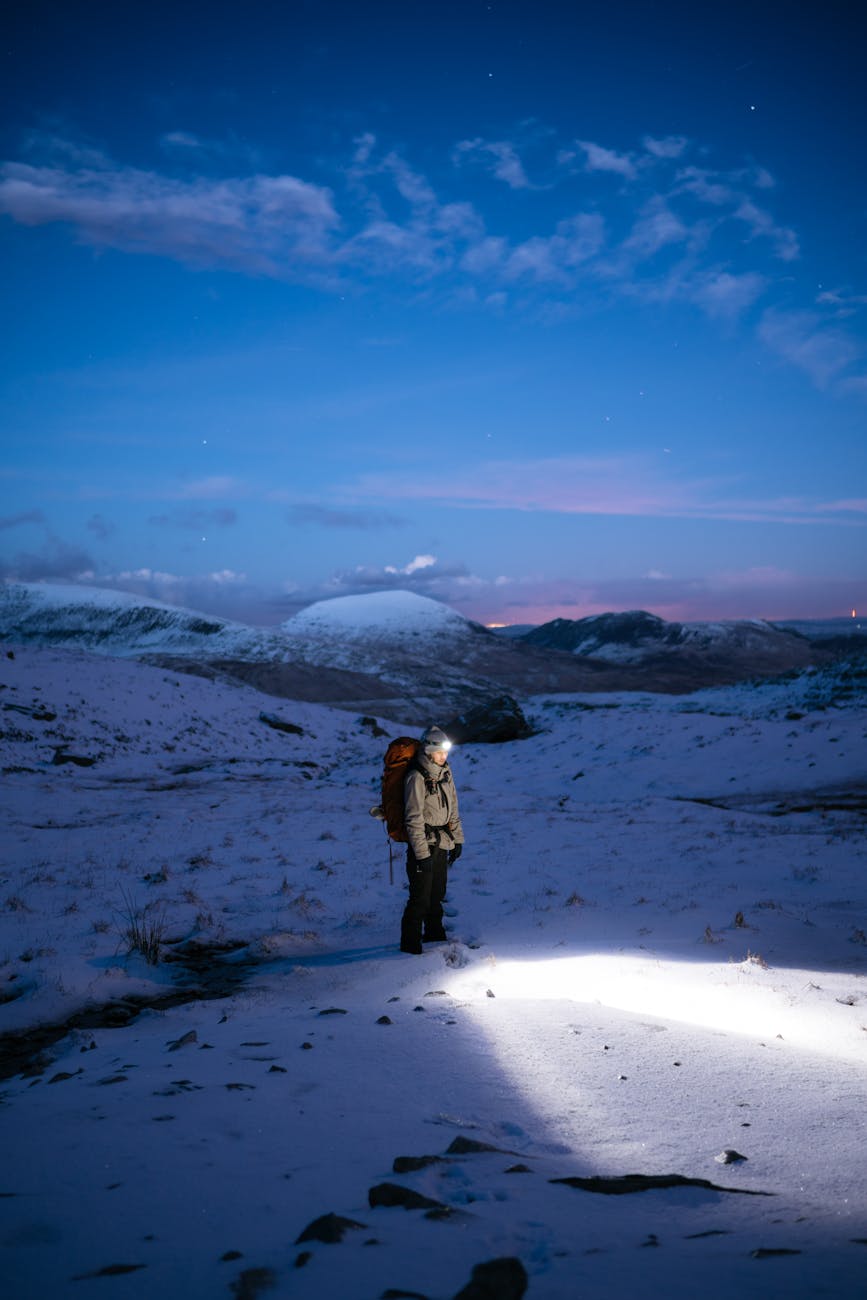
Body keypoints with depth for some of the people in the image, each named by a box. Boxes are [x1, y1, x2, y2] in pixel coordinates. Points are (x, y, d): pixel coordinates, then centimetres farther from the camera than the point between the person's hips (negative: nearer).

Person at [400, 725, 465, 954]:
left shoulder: (445, 772, 8)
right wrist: (422, 854, -19)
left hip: (442, 843, 7)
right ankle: (410, 943, 5)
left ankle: (434, 935, 31)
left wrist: (457, 839, 16)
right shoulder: (416, 777, -16)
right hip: (423, 843, -7)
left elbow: (452, 809, 18)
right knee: (421, 897, -6)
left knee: (437, 893, 17)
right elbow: (414, 818, -17)